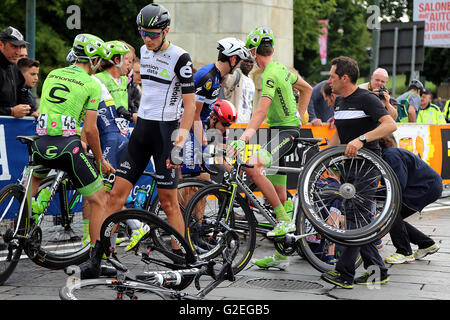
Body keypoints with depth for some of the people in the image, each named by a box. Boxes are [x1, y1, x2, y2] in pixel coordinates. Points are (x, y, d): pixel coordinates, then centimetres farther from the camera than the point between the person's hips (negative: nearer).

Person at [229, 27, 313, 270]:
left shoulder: (270, 75, -17)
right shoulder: (281, 68, 13)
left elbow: (262, 111, -30)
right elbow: (307, 89, 27)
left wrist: (244, 137, -39)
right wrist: (298, 117, 26)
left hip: (285, 132, -10)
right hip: (284, 131, 10)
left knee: (253, 166, -29)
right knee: (279, 194, 10)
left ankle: (285, 220, -23)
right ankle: (281, 256, 15)